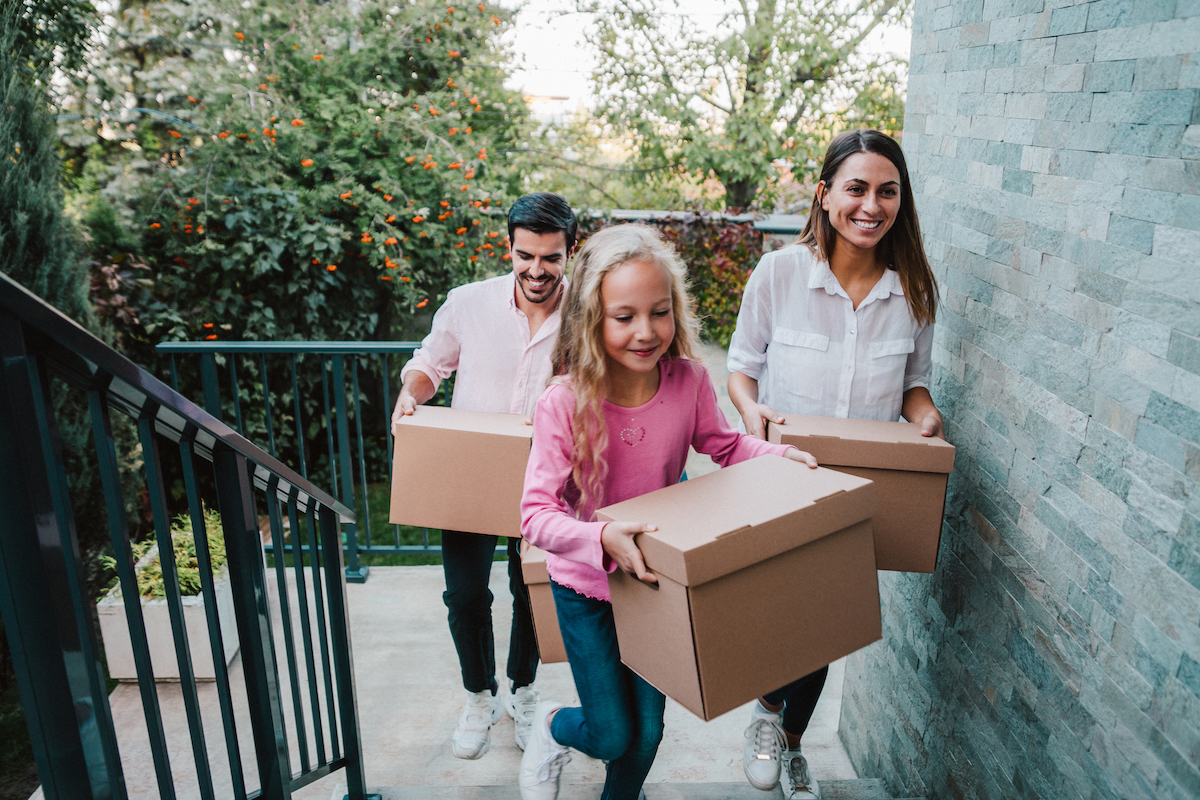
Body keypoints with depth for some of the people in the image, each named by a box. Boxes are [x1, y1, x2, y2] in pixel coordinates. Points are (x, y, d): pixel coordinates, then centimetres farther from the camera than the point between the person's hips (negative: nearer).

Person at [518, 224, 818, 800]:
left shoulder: (688, 382, -16)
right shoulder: (565, 404, -26)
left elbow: (723, 445, 4)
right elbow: (536, 513, -26)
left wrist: (779, 455, -13)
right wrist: (602, 538, -43)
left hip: (657, 578, 3)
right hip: (586, 586, -3)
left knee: (647, 729, 16)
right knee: (612, 736, 7)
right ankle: (552, 728, 43)